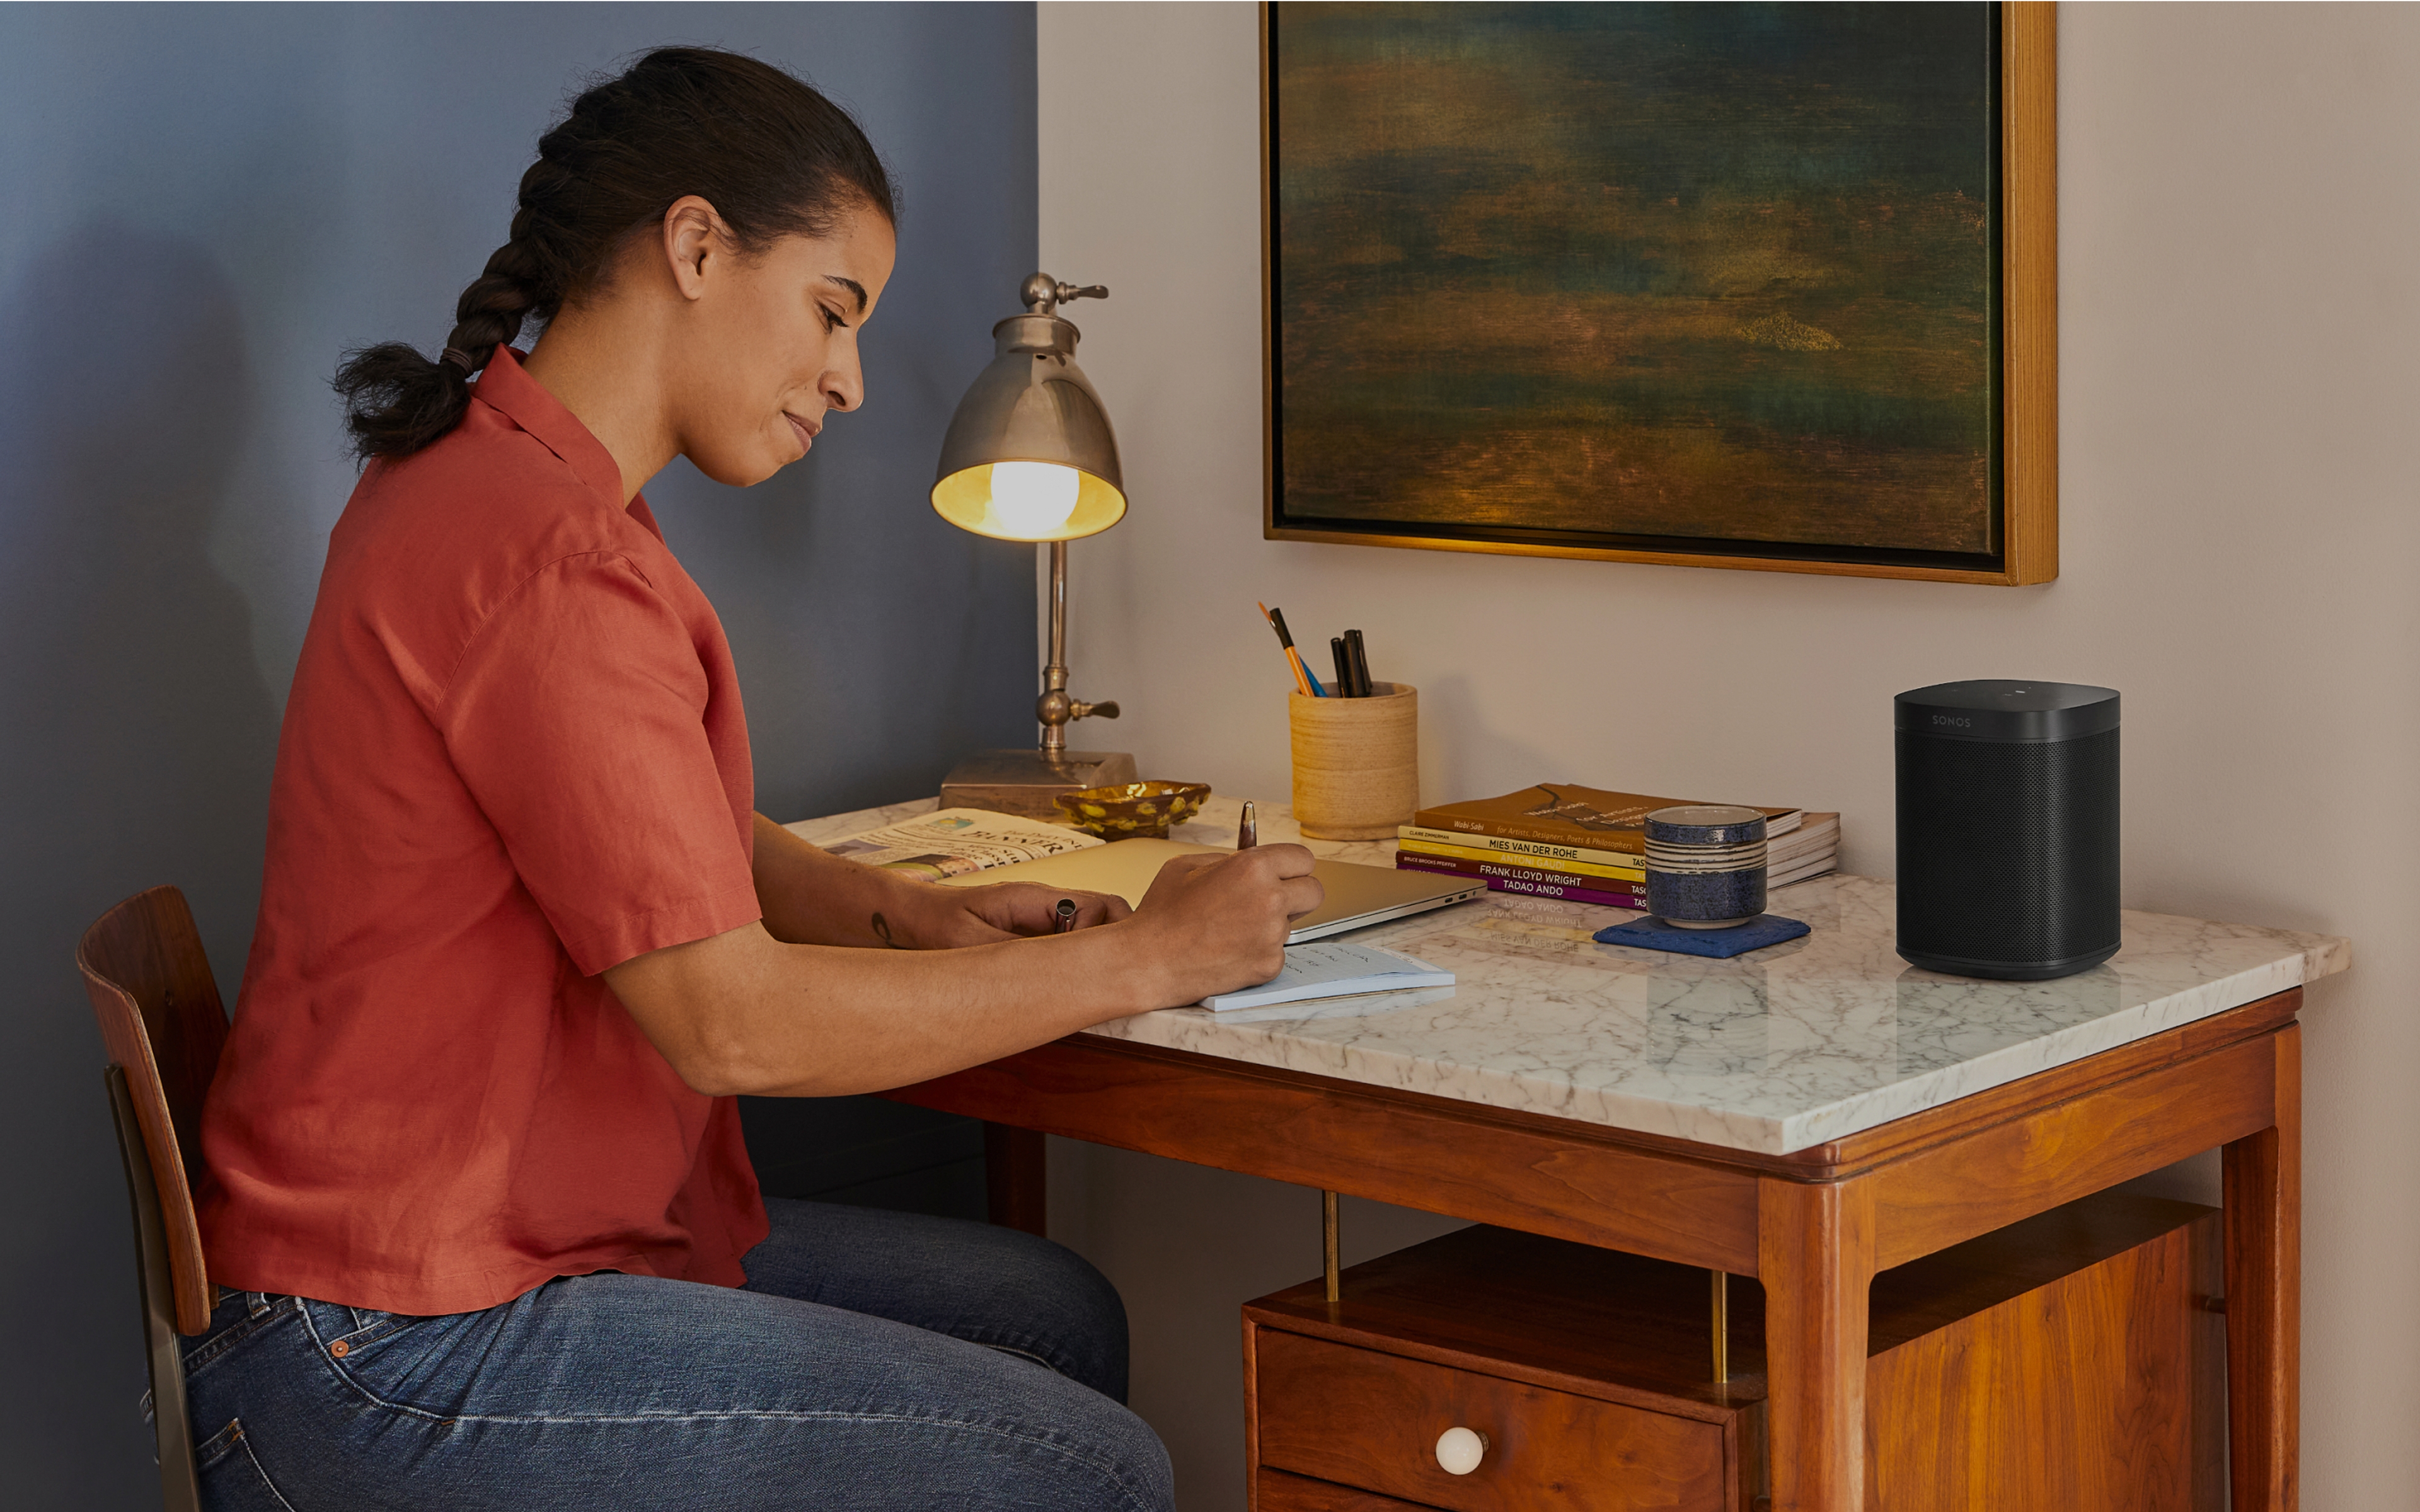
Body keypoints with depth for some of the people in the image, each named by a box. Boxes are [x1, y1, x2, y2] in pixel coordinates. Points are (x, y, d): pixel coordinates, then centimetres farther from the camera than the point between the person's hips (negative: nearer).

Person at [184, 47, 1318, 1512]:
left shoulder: (479, 480, 13)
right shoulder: (546, 558, -23)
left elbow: (694, 843, 20)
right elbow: (729, 1020, -24)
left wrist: (909, 915, 1)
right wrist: (1147, 957, -15)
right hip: (411, 1361, -11)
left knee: (1058, 1316, 16)